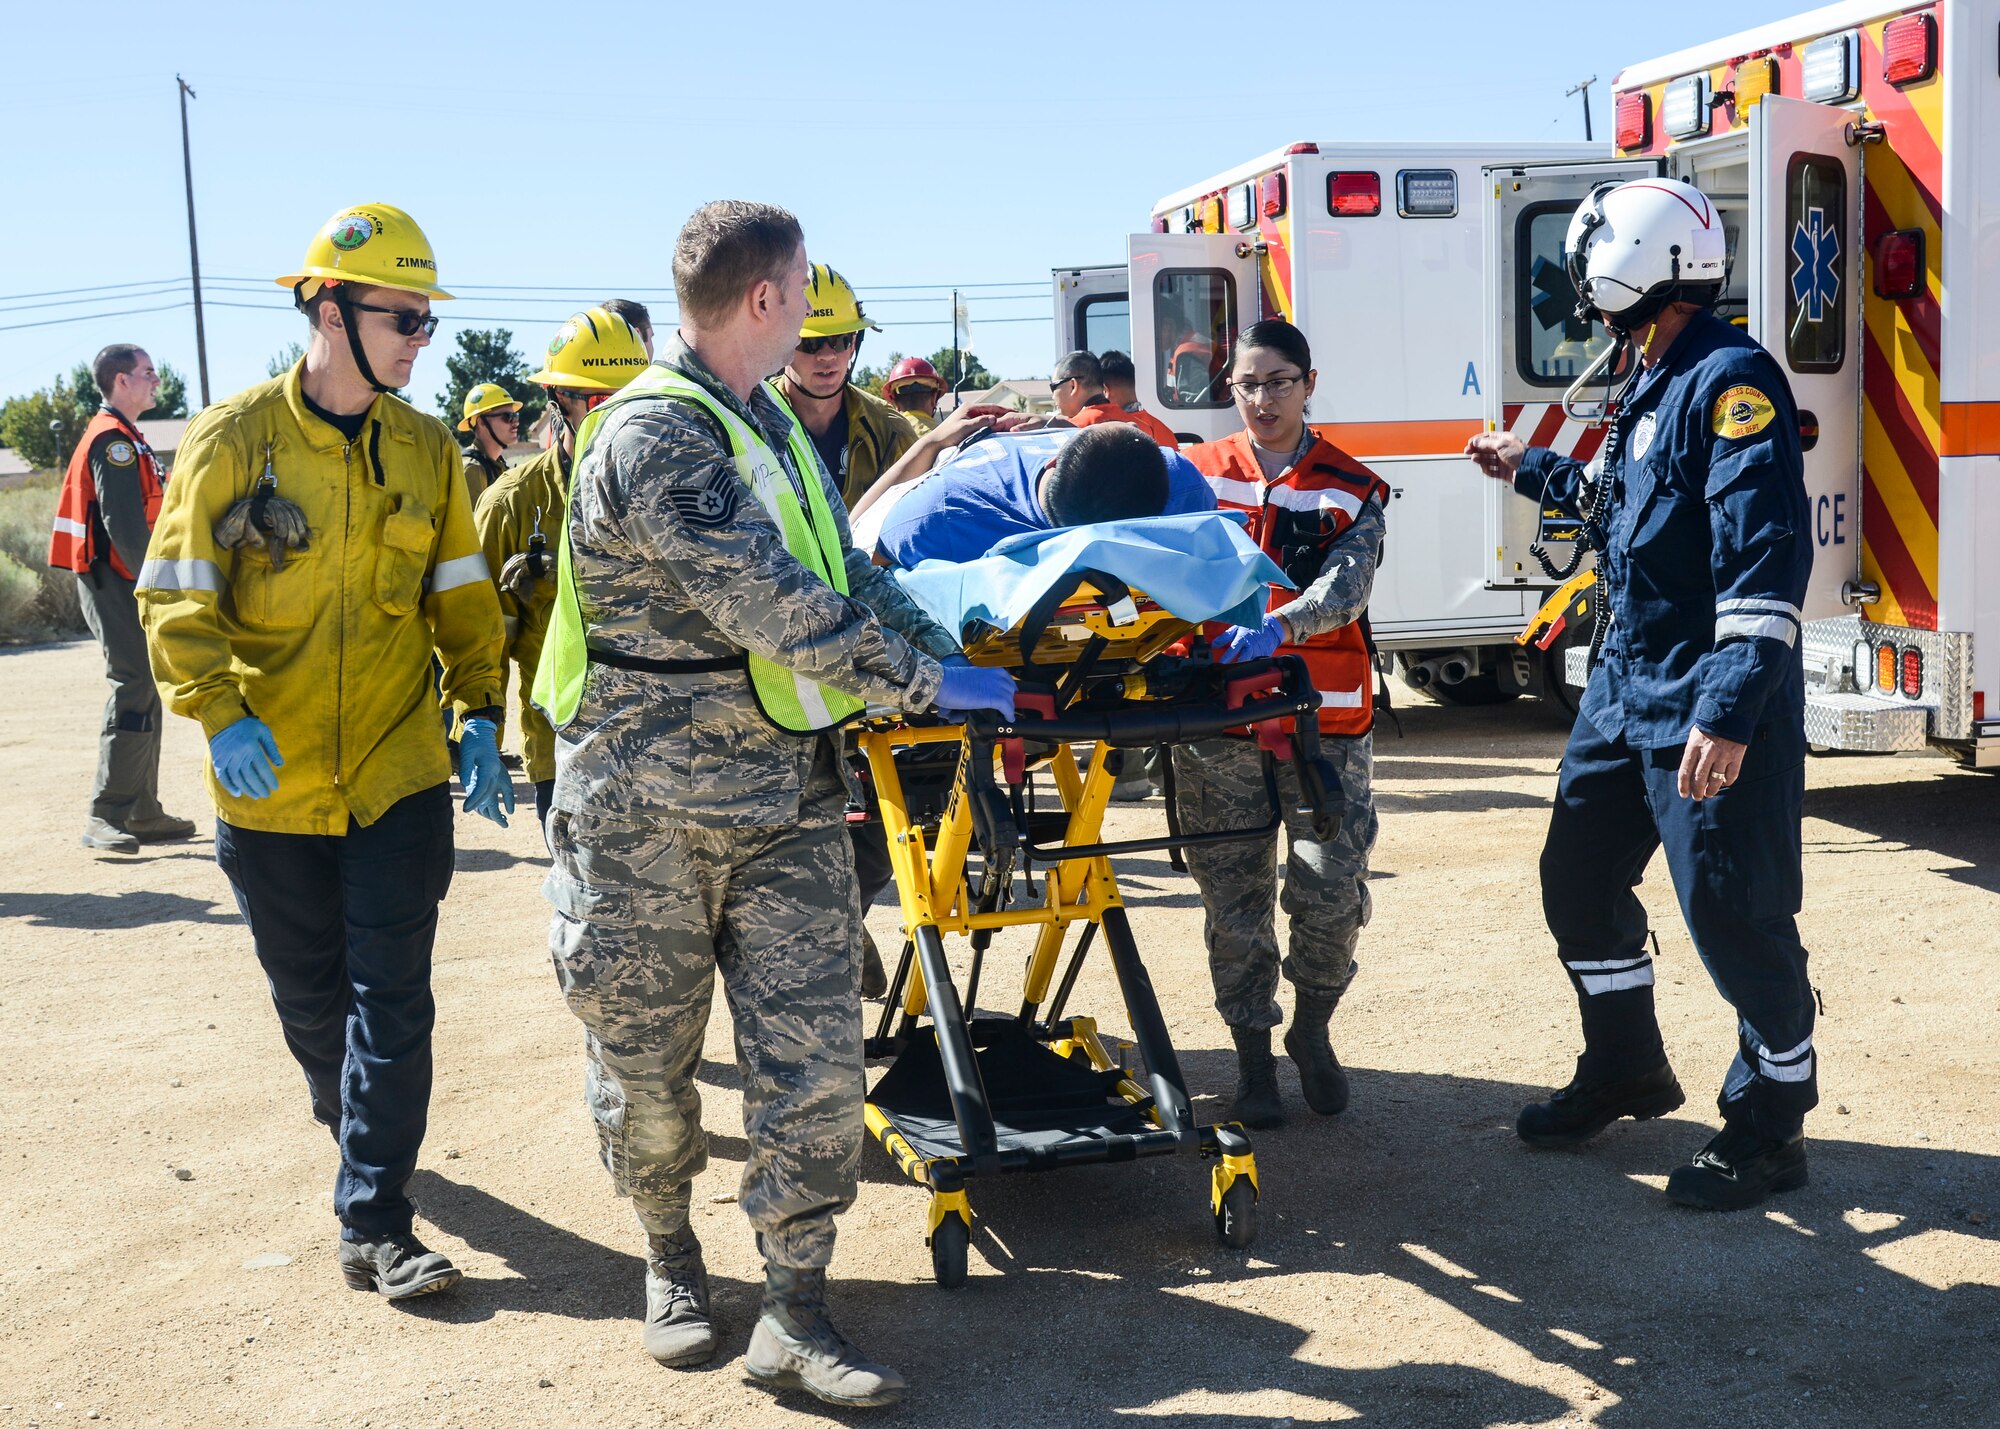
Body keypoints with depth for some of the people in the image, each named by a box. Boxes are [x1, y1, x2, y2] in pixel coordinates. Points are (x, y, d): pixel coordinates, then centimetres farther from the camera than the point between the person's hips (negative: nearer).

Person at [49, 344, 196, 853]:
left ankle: (143, 813, 18)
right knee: (134, 691, -13)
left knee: (144, 693, 12)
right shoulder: (114, 440, -13)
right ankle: (105, 817, -13)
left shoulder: (124, 438, 20)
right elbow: (125, 526, -21)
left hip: (124, 586, 11)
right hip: (117, 584, -11)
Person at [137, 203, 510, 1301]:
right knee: (309, 995, 15)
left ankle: (373, 1226, 3)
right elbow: (176, 599, -7)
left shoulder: (426, 451, 3)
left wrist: (480, 717, -3)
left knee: (390, 998, -3)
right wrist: (221, 713, -21)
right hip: (270, 781, -1)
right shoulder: (234, 440, -7)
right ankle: (357, 1133, 44)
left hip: (400, 774, 1)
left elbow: (462, 601, 8)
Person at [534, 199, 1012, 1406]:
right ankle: (672, 1257, 34)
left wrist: (951, 656, 1)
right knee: (647, 1054, 10)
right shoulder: (653, 436, -17)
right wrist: (925, 684, -15)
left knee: (816, 1054, 0)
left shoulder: (773, 427, 13)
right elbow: (770, 607, -22)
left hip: (787, 799, 7)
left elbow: (847, 573, 14)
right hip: (649, 813, -6)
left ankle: (797, 1314, 10)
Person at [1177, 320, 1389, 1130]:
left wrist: (1277, 626, -33)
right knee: (1235, 902, 5)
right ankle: (1253, 1056, 21)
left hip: (1325, 725, -1)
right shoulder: (1198, 474, 8)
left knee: (1331, 896, 0)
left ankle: (1312, 1033, 26)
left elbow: (1344, 590, -14)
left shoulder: (1351, 491, 3)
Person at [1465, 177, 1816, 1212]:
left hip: (1710, 708, -10)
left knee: (1735, 915, -1)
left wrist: (1729, 713, -31)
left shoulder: (1732, 380, -17)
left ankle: (1771, 1124, 17)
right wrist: (1531, 469, 40)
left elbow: (1767, 556, -25)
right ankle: (1626, 1071, 35)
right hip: (1627, 686, 10)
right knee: (1579, 877, 16)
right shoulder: (1652, 388, 13)